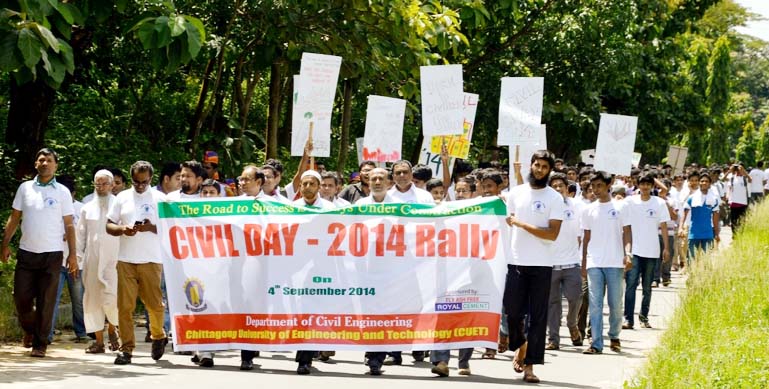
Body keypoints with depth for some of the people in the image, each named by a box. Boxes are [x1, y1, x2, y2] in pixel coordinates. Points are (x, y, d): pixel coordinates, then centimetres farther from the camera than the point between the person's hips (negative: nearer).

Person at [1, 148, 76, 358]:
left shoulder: (62, 192, 3)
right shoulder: (25, 188, 8)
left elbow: (69, 226, 4)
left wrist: (72, 254, -2)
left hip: (52, 254, -2)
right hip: (26, 252, 2)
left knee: (46, 302, -1)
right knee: (21, 297, 1)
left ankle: (40, 344, 6)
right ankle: (29, 329, 29)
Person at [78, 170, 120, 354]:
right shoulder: (87, 208, 14)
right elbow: (81, 235, 16)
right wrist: (77, 257, 7)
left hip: (113, 258, -4)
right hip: (92, 259, 4)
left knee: (110, 298, -14)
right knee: (92, 298, 2)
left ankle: (112, 329, 13)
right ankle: (98, 341, 7)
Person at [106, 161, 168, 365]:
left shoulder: (160, 198, 4)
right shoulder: (122, 197, 10)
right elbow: (109, 226, 12)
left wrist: (151, 228, -16)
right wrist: (122, 229, -10)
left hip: (151, 259, -2)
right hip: (126, 260, 2)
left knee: (154, 303, -1)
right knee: (125, 305, -2)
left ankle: (158, 336, 26)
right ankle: (126, 348, 2)